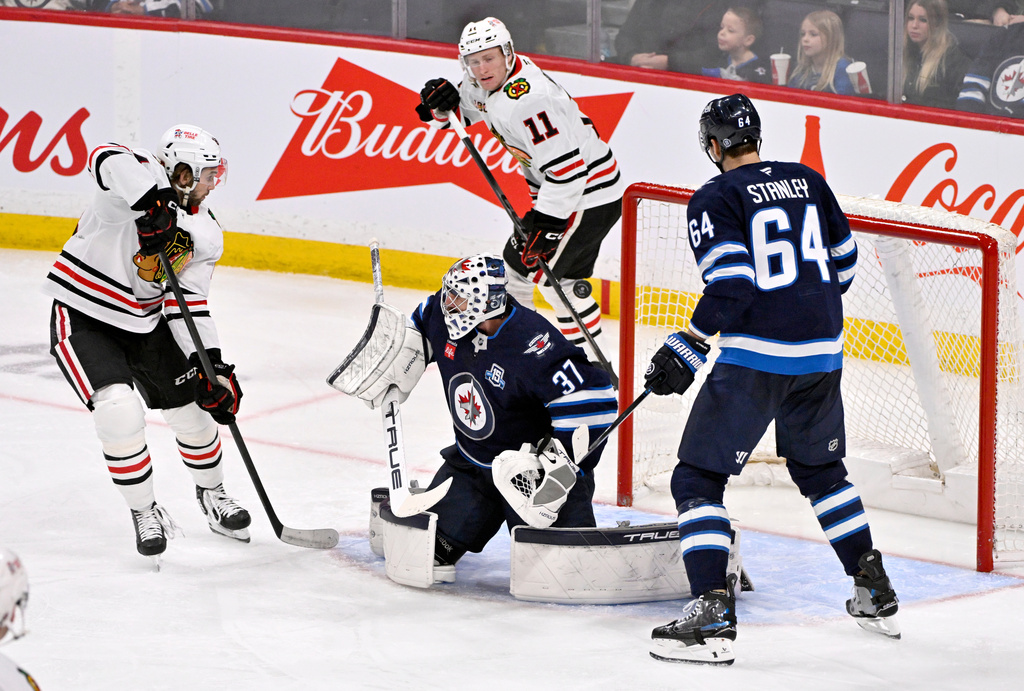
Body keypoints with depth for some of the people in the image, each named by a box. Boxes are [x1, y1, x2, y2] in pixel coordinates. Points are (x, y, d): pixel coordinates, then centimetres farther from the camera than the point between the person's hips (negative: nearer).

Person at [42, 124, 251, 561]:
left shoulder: (205, 234, -1)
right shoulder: (142, 179, -21)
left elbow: (190, 303, -2)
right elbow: (108, 159, -45)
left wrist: (211, 365, -13)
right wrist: (154, 206, -56)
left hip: (145, 323, 6)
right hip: (83, 321, -6)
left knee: (194, 405, 8)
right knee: (120, 414, -22)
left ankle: (212, 496, 36)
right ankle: (145, 514, 0)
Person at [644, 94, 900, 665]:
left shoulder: (714, 200, -7)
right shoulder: (809, 183, 11)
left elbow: (731, 285, -17)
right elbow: (843, 262, 18)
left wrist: (687, 349, -10)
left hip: (756, 359, -6)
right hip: (822, 355, 6)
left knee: (699, 478, 0)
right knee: (821, 470, 26)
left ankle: (713, 613, -13)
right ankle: (877, 593, 29)